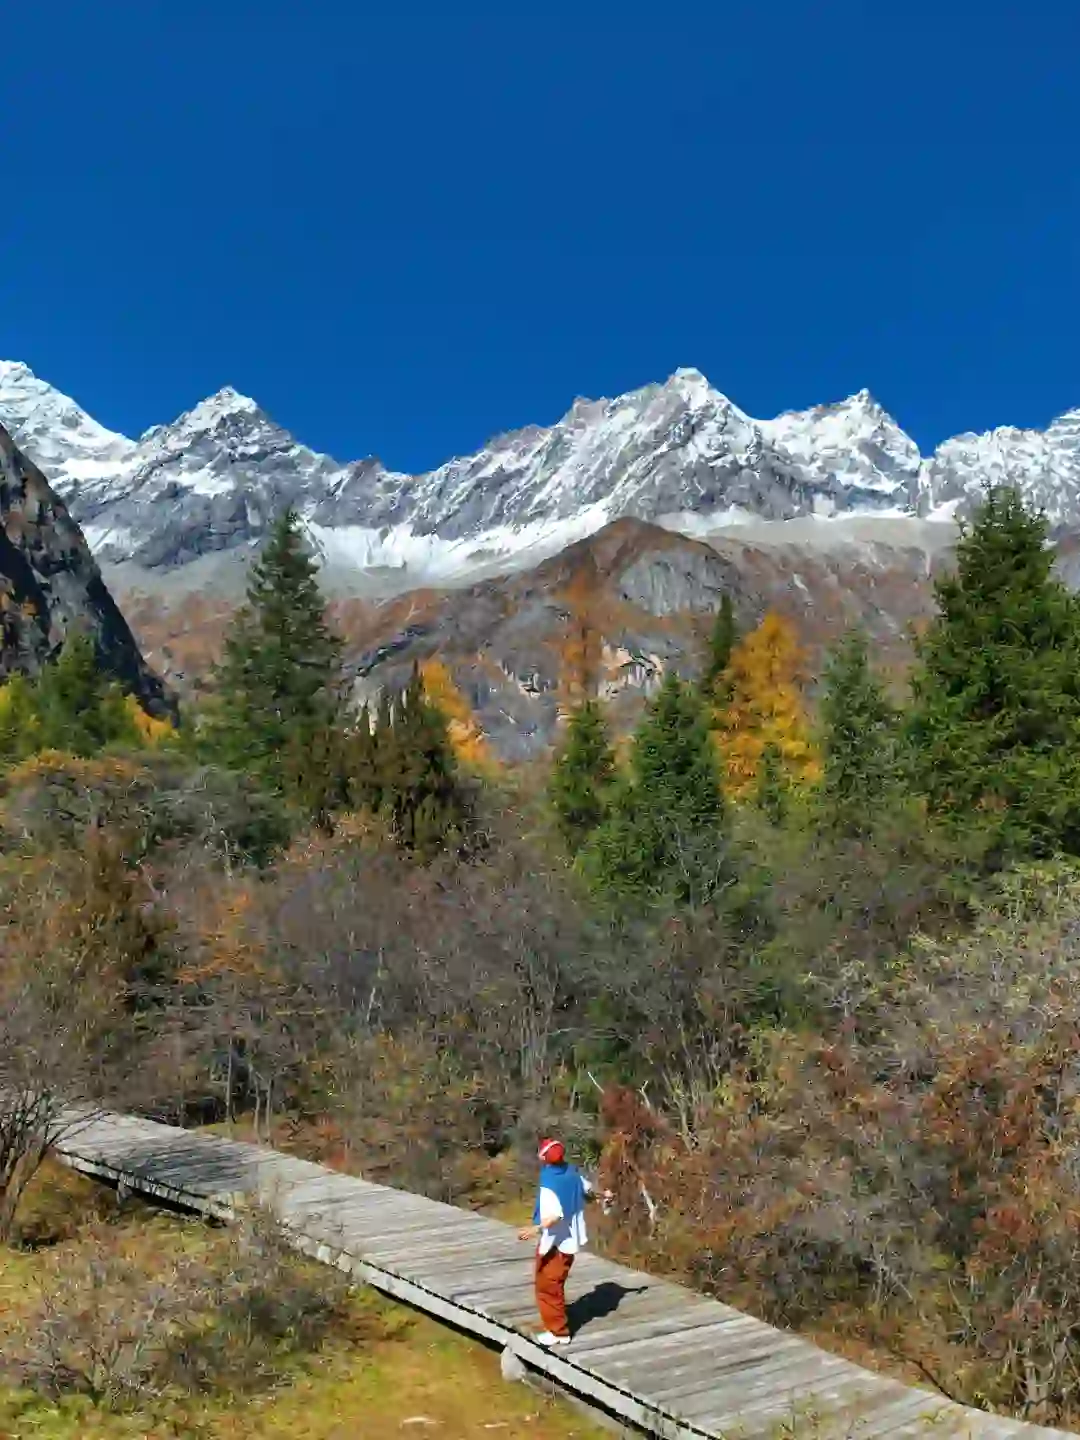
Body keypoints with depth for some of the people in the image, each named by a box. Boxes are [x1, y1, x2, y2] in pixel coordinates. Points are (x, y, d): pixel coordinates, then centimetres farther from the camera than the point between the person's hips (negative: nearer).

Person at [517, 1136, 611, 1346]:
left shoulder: (549, 1184, -26)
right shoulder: (572, 1173, -2)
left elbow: (555, 1215, -35)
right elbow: (588, 1187, 17)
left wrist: (536, 1229, -49)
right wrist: (605, 1195, 37)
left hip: (554, 1242, -9)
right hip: (569, 1239, 9)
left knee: (547, 1287, 6)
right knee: (554, 1284, 24)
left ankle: (558, 1332, 13)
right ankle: (557, 1324, 36)